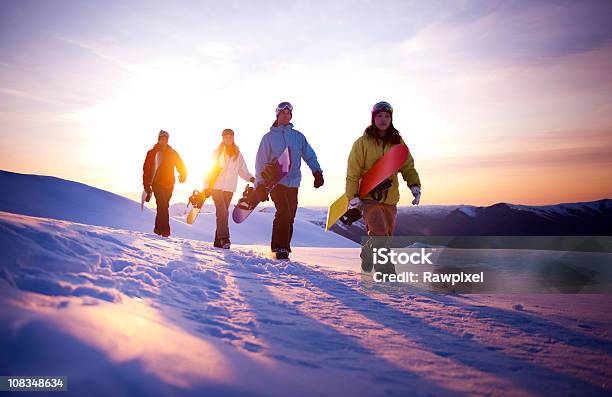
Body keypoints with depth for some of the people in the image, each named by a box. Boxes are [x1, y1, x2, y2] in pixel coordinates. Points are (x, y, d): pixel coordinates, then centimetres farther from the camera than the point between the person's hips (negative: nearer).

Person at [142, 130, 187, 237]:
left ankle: (158, 228, 24)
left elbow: (180, 165, 8)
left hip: (169, 184, 3)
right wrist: (146, 185, -4)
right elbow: (146, 169, 3)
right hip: (157, 184, -3)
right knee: (163, 205, -15)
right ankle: (165, 230, -14)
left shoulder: (172, 153, 8)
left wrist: (183, 175, -13)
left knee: (163, 206, 10)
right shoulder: (152, 153, 4)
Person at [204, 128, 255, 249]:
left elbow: (243, 171, 10)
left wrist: (251, 178, -8)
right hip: (216, 186, -3)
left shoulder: (238, 154, 11)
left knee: (223, 213, 5)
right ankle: (224, 238, -18)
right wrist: (206, 186, -2)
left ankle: (218, 240, 11)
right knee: (222, 212, -16)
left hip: (229, 188, 3)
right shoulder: (217, 152, 4)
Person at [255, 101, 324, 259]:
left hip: (293, 183, 3)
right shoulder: (269, 137, 6)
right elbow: (261, 162, 5)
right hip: (275, 182, -3)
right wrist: (260, 185, -1)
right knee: (284, 213, -19)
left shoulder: (298, 136, 12)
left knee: (289, 217, 4)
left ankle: (283, 246, 17)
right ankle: (280, 247, -11)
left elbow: (310, 155, 10)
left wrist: (317, 172, -8)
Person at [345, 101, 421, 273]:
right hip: (368, 196, -4)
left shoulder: (397, 142, 7)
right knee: (379, 233, -19)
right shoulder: (362, 142, -3)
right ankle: (385, 268, -6)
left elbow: (407, 167, 8)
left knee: (387, 235, 12)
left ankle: (368, 253, 35)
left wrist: (414, 185, -9)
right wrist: (353, 196, -9)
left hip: (390, 198, 4)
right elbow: (353, 173, -3)